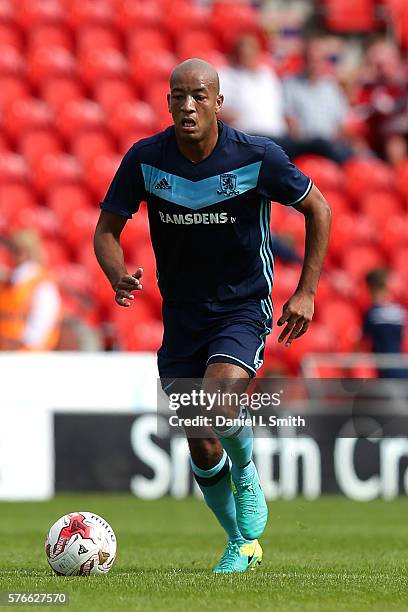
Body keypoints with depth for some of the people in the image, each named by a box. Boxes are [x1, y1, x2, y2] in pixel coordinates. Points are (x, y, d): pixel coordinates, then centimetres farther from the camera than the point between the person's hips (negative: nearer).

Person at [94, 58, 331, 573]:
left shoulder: (257, 157, -15)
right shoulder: (145, 159, -10)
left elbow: (318, 209, 0)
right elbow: (107, 229, 0)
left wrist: (306, 291, -5)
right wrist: (119, 279, -22)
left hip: (245, 308, -3)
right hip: (181, 314, 3)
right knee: (201, 448, 2)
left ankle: (246, 479, 4)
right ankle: (243, 544, 27)